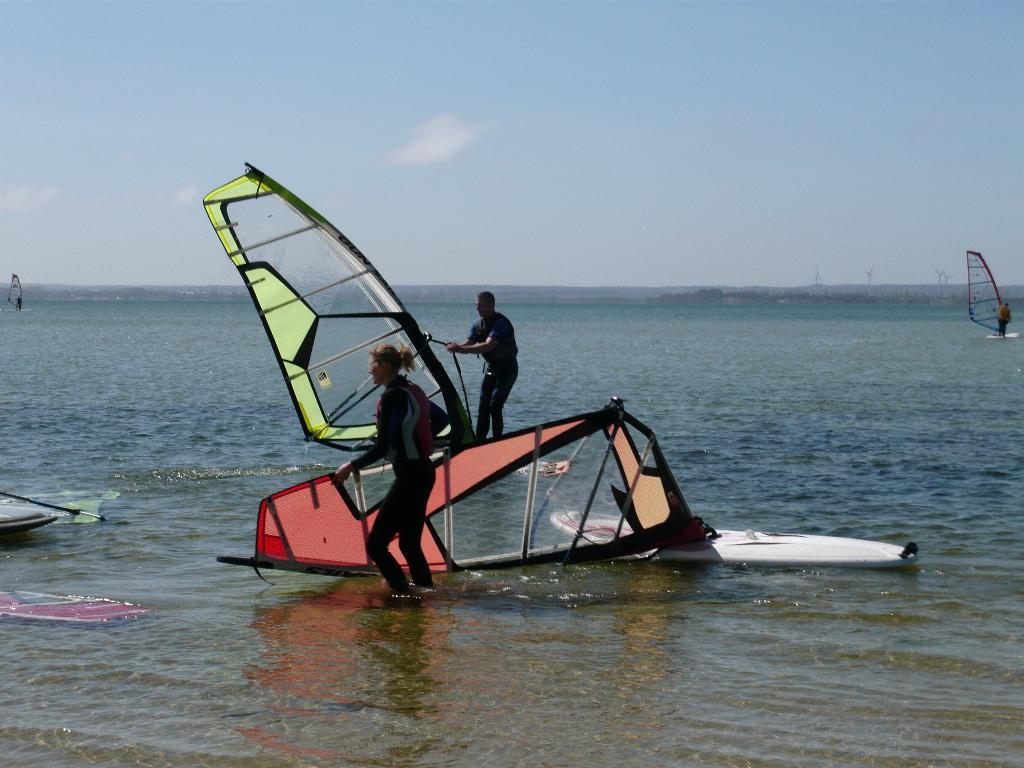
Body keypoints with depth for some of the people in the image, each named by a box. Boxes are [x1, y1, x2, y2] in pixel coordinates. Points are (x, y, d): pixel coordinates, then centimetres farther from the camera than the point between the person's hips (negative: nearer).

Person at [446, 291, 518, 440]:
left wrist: (460, 349, -44)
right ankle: (479, 441, 12)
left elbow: (488, 346, -37)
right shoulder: (478, 325, 2)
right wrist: (456, 347, -29)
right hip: (491, 366, 8)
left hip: (507, 368, -8)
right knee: (483, 407, 6)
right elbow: (468, 345, -4)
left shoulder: (500, 323, -24)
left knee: (495, 407, -15)